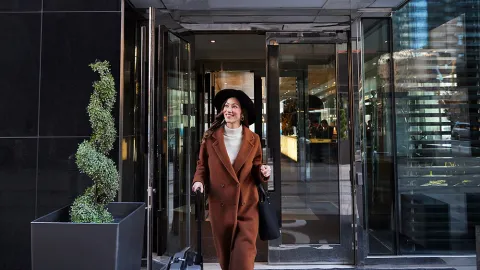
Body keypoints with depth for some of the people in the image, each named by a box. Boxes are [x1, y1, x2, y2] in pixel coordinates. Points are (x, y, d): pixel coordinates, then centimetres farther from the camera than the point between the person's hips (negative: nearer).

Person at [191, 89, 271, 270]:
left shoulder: (253, 140, 1)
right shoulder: (210, 137, -2)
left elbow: (255, 172, 9)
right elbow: (202, 166, 7)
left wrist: (263, 172, -13)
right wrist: (199, 181, -13)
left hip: (247, 207, -1)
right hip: (220, 206, 1)